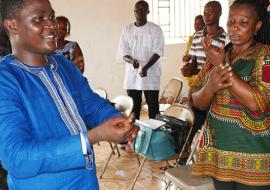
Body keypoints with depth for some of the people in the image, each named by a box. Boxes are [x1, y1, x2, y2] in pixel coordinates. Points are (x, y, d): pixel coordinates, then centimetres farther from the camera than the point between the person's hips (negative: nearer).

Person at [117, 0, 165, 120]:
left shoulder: (155, 29, 0)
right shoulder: (127, 30, 9)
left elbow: (158, 51, -8)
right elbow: (123, 52, 2)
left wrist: (146, 67, -23)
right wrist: (131, 60, -20)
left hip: (150, 74, -2)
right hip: (131, 74, 3)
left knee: (153, 106, 1)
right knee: (133, 106, 5)